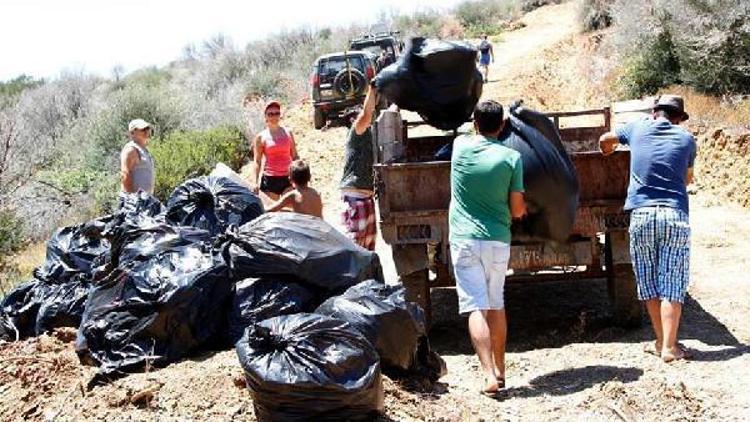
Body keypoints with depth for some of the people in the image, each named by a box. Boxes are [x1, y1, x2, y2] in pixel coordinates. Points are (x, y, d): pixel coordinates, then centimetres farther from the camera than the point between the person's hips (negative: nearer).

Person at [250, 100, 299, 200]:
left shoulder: (288, 133, 8)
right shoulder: (261, 137, 1)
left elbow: (295, 156, 13)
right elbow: (256, 161, 1)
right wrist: (255, 182, -8)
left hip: (287, 178, 2)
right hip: (270, 179, -1)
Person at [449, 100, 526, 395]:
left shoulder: (461, 146, 0)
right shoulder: (511, 157, -4)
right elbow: (517, 209, 1)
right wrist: (523, 209, 22)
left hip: (465, 240, -1)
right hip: (498, 241, 1)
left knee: (476, 307, -4)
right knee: (496, 304, 16)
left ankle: (489, 375, -14)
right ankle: (499, 369, 26)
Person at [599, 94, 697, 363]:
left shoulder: (637, 129, 11)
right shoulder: (686, 139, 10)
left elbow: (605, 140, 30)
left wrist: (608, 152, 52)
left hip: (641, 214, 1)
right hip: (675, 215, -1)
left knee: (649, 284, 10)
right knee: (672, 285, 1)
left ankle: (661, 342, 16)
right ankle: (669, 347, 0)